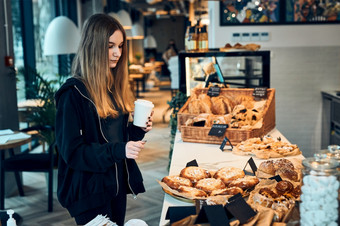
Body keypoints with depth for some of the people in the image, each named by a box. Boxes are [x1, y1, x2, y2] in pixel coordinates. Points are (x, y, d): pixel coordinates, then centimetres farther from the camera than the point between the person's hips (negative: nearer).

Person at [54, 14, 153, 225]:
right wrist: (118, 150, -27)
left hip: (118, 183, 7)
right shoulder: (74, 93, -16)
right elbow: (72, 151, -18)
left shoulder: (116, 86, 7)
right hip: (91, 189, -7)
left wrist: (138, 130, -4)